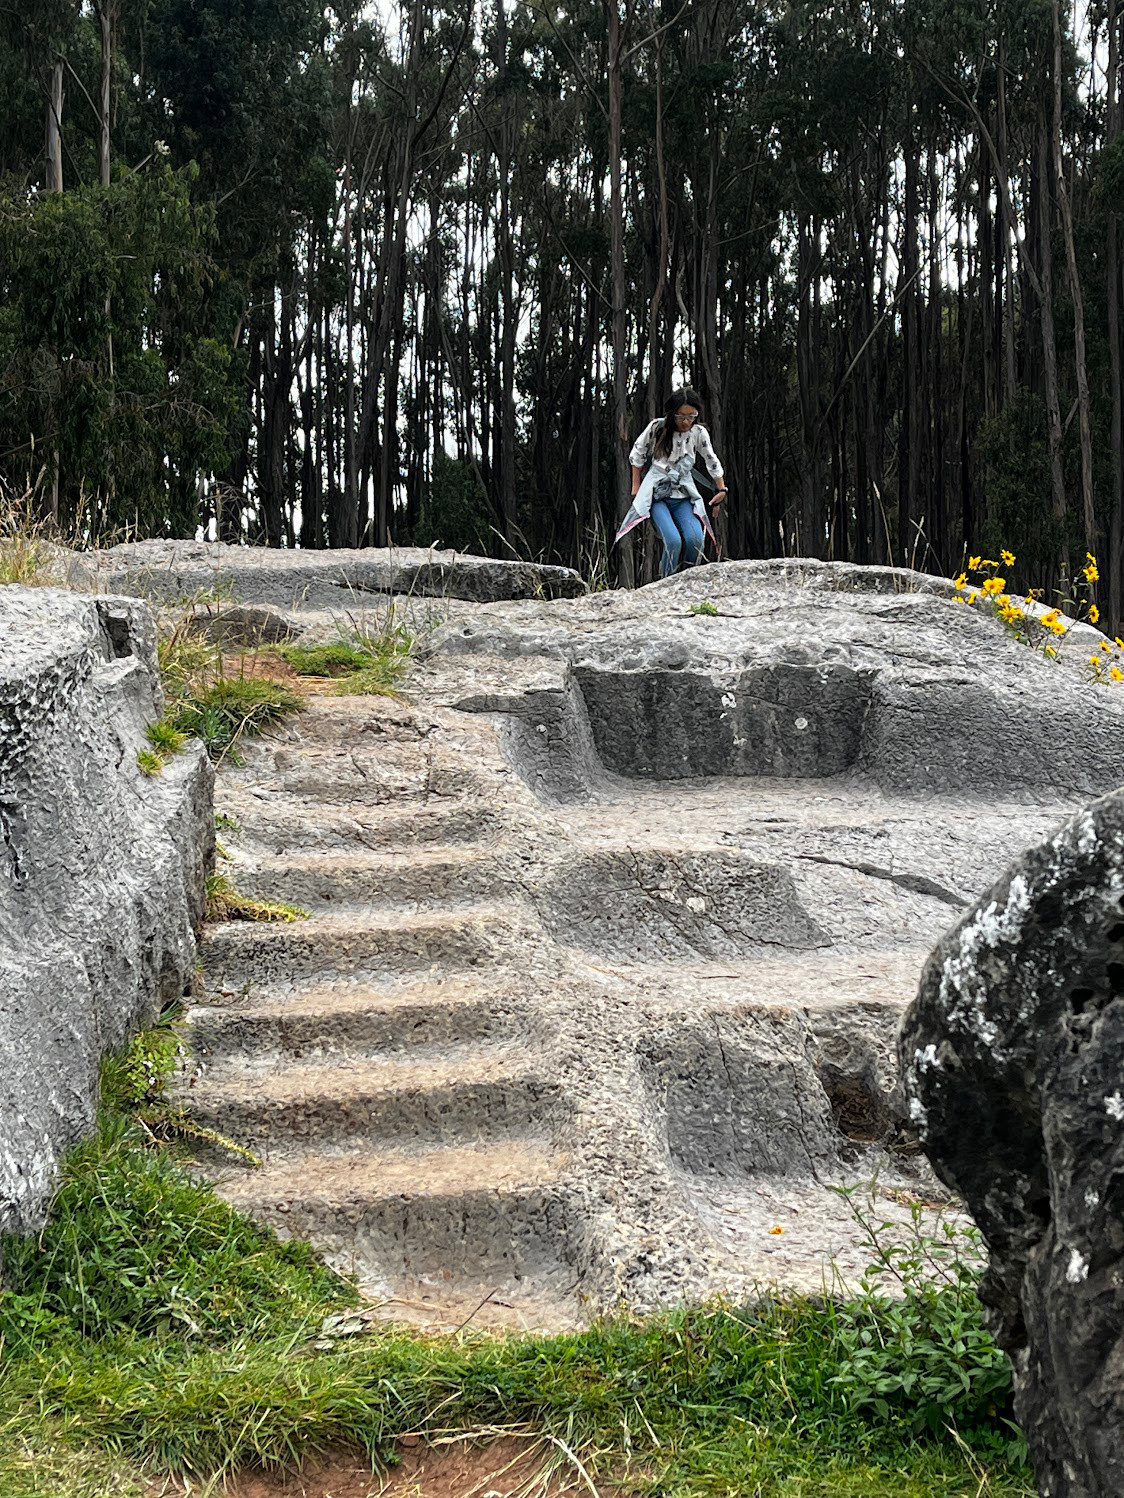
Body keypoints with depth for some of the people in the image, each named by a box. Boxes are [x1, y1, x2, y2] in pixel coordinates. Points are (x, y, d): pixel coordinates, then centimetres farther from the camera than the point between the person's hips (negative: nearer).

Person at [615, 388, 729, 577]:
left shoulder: (699, 433, -2)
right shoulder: (657, 427, -8)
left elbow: (712, 462, 14)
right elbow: (637, 455, 7)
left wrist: (722, 490, 18)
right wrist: (636, 487, 8)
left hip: (684, 496, 2)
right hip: (656, 494, -2)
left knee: (695, 539, -25)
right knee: (673, 541, -27)